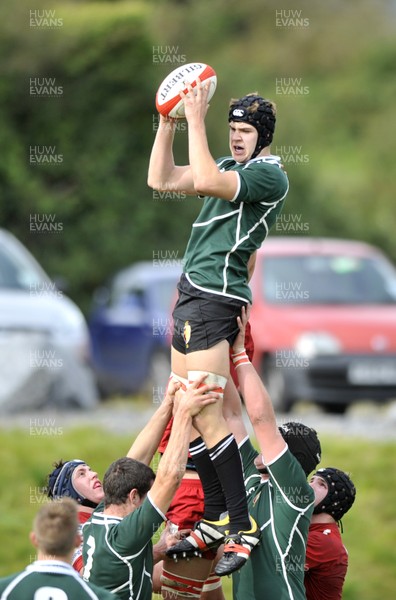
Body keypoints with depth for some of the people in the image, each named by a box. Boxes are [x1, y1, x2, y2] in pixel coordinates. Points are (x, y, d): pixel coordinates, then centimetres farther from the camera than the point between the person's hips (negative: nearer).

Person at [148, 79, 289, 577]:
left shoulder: (269, 175, -9)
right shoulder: (230, 167, 17)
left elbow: (207, 181, -25)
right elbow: (161, 180, 19)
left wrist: (196, 119, -19)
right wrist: (167, 122, 10)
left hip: (215, 301, -9)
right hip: (191, 294, 9)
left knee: (207, 418, -15)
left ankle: (243, 528, -14)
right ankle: (216, 520, 14)